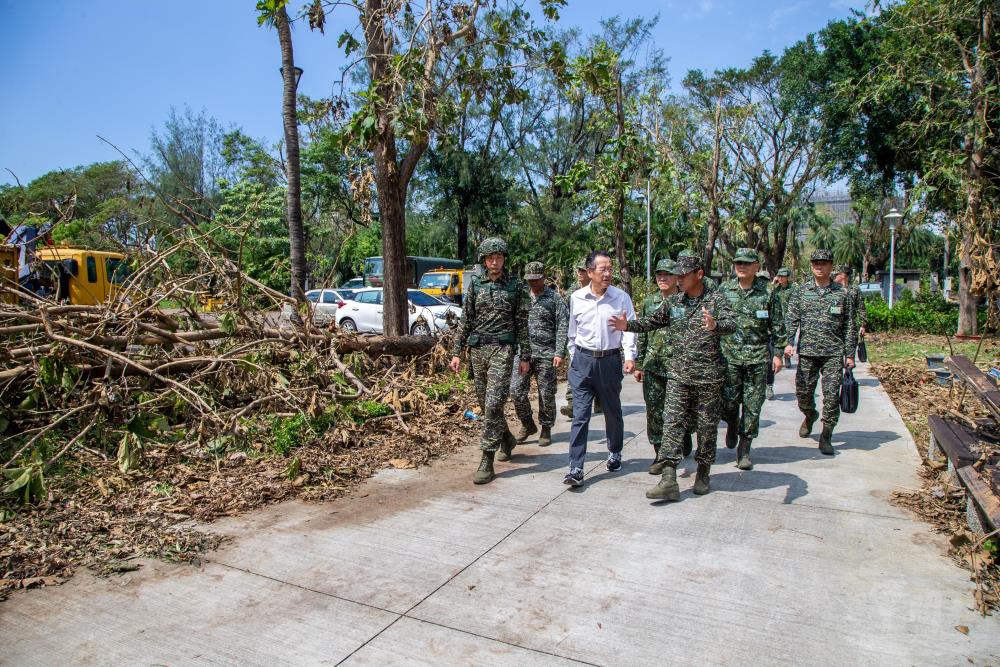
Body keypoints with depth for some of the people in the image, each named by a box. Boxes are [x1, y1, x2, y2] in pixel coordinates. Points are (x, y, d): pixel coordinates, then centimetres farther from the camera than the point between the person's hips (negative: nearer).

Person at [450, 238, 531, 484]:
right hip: (477, 349, 4)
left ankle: (487, 461, -7)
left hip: (502, 348, -4)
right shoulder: (476, 284, 8)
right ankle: (507, 440, 37)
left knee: (493, 403, -12)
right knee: (485, 403, 12)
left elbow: (522, 323, 3)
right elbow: (465, 320, 9)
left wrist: (525, 356, 0)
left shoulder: (516, 286, 2)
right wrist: (457, 352, 5)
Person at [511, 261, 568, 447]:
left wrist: (560, 353, -12)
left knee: (546, 394, 4)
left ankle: (546, 429, 20)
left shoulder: (554, 298, 1)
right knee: (517, 390, -2)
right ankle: (527, 425, 18)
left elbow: (562, 327, -4)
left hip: (546, 354, -3)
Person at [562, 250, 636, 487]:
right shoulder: (577, 298, 1)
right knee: (580, 414, -4)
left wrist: (630, 356, -16)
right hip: (583, 360, 0)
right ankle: (576, 468, -3)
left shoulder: (621, 297, -3)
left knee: (613, 411, 15)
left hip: (610, 360, 0)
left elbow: (630, 327, -4)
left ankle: (615, 453, 40)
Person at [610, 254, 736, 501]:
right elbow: (652, 322, 15)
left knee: (707, 426, 9)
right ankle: (669, 481, -6)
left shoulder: (715, 299, -5)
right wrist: (628, 325, -1)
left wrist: (715, 325, -42)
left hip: (709, 377, -3)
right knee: (672, 424, -5)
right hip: (678, 375, 3)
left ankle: (703, 474, 27)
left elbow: (731, 324, -20)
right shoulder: (673, 301, 7)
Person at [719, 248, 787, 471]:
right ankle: (732, 424, 32)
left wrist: (778, 353, 2)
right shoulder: (724, 289, 4)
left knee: (752, 406, 2)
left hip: (757, 357, 0)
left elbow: (777, 326, 5)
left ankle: (744, 450, 13)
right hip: (729, 355, 1)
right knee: (728, 402, -3)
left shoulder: (767, 292, 1)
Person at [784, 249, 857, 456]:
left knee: (831, 396, -4)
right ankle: (810, 415, 38)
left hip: (833, 353, -1)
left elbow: (849, 326, 7)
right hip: (807, 352, 1)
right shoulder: (801, 291, 6)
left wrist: (850, 354, 3)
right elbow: (791, 319, 2)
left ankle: (826, 437, 7)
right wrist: (788, 342, -12)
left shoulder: (842, 294, 5)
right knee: (803, 392, 6)